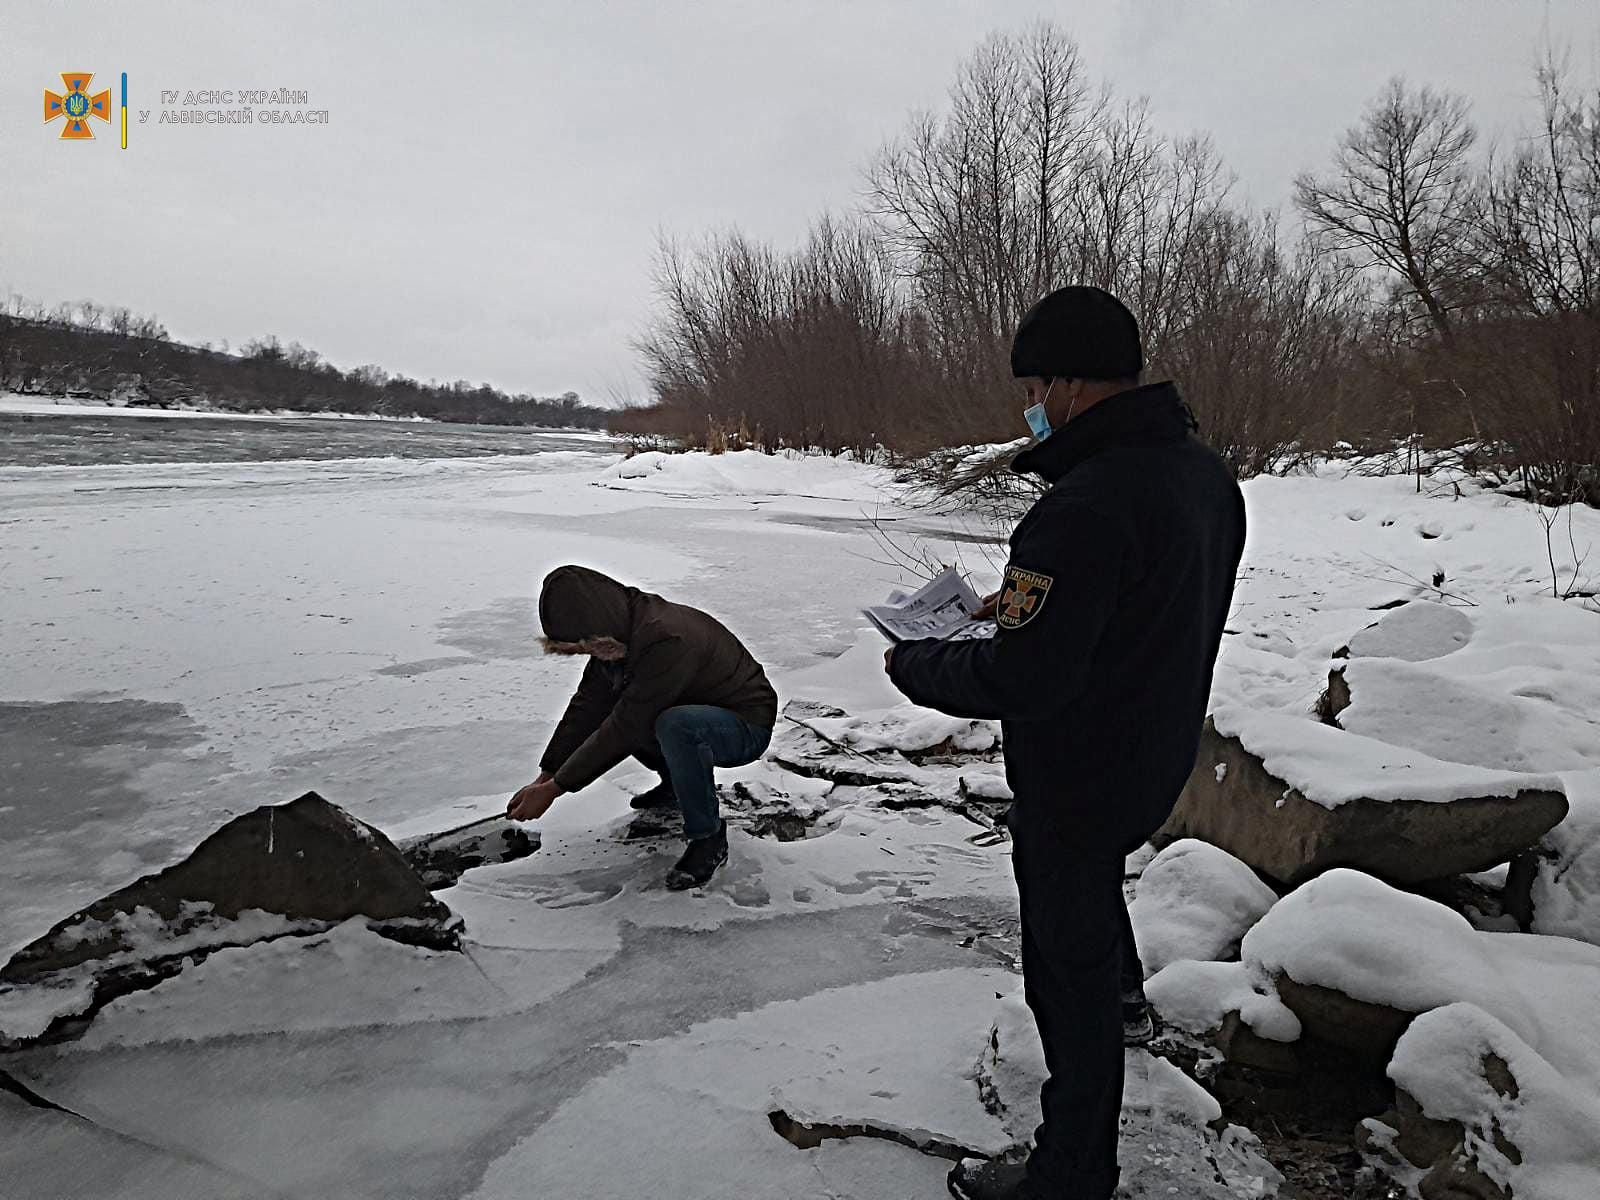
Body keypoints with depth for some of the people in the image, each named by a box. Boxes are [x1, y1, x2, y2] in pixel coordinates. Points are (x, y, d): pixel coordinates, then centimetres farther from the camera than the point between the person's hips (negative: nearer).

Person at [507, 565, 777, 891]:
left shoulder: (668, 641, -34)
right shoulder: (617, 633, -7)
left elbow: (623, 730, -31)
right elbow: (586, 708, -2)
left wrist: (553, 789, -23)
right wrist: (543, 779, -7)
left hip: (747, 726, -9)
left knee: (676, 725, -38)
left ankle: (709, 839, -17)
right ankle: (676, 783, 18)